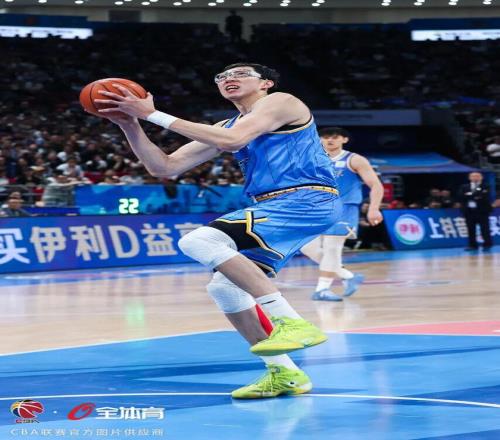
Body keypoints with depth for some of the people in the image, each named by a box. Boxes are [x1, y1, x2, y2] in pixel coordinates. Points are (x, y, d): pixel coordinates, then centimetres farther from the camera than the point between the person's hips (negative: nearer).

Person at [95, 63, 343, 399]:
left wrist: (155, 115, -18)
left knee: (198, 242, -23)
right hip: (275, 208, 9)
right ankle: (284, 374, 8)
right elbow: (163, 167, 17)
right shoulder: (225, 128, 22)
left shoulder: (280, 102, -3)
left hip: (309, 199, -9)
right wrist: (130, 125, 1)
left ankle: (293, 323, -28)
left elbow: (233, 140, -20)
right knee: (224, 287, 2)